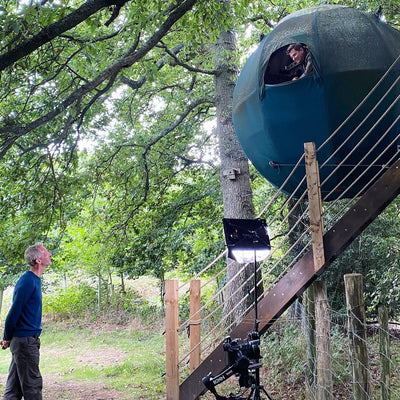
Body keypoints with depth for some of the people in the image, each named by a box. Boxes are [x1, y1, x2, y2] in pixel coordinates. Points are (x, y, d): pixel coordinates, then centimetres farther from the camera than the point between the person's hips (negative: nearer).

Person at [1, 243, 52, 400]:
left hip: (23, 340, 9)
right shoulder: (28, 281, -18)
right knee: (32, 387, -2)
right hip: (25, 340, -9)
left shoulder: (35, 280, 12)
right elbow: (15, 311, -18)